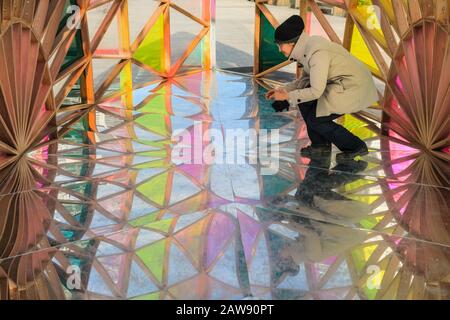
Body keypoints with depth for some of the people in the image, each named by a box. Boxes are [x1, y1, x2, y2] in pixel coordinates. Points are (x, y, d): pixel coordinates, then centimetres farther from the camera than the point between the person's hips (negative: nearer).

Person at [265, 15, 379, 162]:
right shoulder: (307, 46, 2)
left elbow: (316, 91, -27)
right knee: (305, 101, 2)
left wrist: (287, 96, -18)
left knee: (315, 119, -8)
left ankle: (356, 147, 5)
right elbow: (305, 79, 12)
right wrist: (283, 89, 1)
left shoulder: (317, 52, -26)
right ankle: (320, 143, 13)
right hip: (342, 83, 9)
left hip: (355, 88, -9)